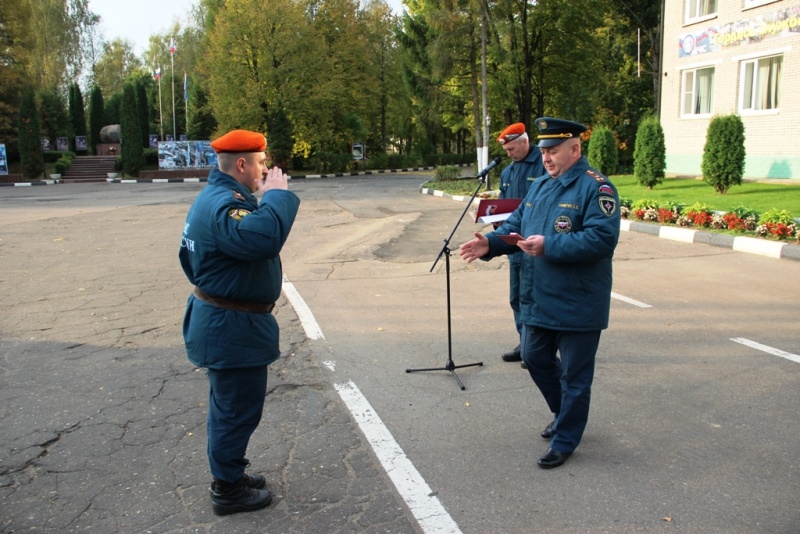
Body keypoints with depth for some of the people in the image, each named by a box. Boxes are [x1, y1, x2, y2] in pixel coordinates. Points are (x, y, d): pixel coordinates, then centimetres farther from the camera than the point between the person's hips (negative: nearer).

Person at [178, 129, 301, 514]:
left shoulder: (219, 197, 11)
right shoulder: (223, 204, -25)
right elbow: (261, 237, -43)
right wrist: (277, 194, -29)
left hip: (225, 321, 11)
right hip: (232, 327, -11)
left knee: (230, 406, 22)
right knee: (238, 409, 2)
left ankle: (229, 475, 38)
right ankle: (228, 490, 17)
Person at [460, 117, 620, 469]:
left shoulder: (596, 188, -15)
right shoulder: (540, 187, 12)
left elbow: (602, 238, -25)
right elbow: (515, 225, 14)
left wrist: (548, 246, -30)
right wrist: (490, 243, -5)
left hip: (577, 306, -8)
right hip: (538, 302, 8)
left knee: (574, 375, 6)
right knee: (535, 359, 20)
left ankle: (565, 441, 22)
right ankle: (566, 416, 42)